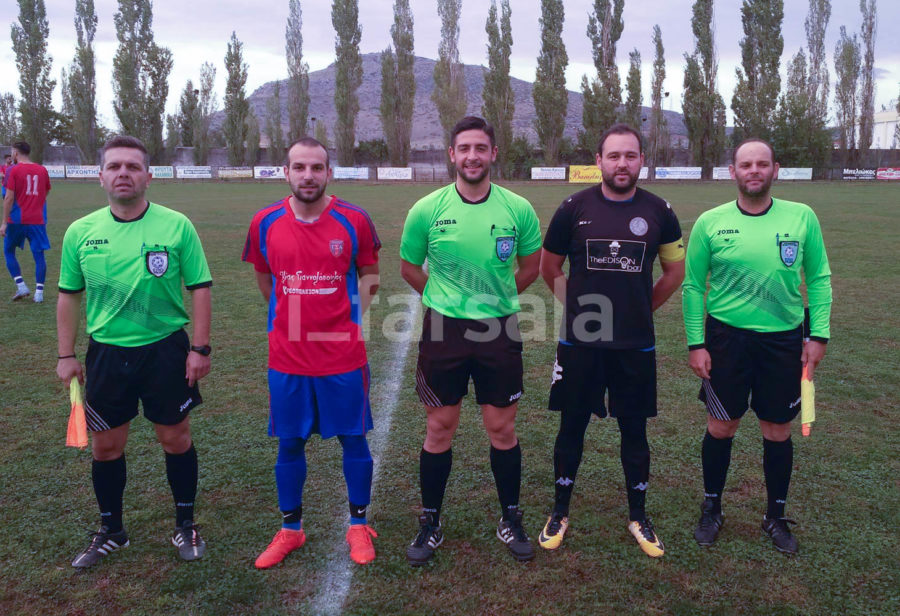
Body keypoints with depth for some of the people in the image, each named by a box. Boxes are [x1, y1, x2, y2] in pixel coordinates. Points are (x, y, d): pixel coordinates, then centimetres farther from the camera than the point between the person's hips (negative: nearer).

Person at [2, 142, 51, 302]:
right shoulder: (42, 170, 7)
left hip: (17, 221, -3)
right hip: (38, 221, 3)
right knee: (39, 255, 5)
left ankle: (21, 286, 3)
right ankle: (39, 292, 0)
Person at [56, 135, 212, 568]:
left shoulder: (177, 226, -8)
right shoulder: (80, 232, 0)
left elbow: (199, 288, -5)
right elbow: (69, 296, 9)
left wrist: (200, 348, -9)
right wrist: (66, 355, 7)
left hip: (165, 349, -2)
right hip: (106, 353, 3)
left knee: (176, 438, 8)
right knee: (105, 446, 12)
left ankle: (185, 526, 28)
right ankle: (110, 532, 33)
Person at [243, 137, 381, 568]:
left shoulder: (354, 220, -6)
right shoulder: (265, 223, -1)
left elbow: (368, 274, 8)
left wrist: (351, 321, 3)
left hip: (344, 356, -1)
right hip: (287, 357, 2)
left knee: (353, 438, 8)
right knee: (289, 443, 12)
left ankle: (358, 525, 28)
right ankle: (290, 530, 30)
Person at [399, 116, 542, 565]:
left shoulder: (518, 209, -3)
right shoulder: (427, 209, -5)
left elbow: (530, 266, 12)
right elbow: (409, 267, 9)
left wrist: (498, 298, 11)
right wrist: (445, 298, 10)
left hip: (499, 330, 1)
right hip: (443, 330, 0)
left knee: (502, 428, 8)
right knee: (439, 428, 8)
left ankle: (510, 520, 28)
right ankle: (430, 523, 25)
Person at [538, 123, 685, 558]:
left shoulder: (658, 211, 1)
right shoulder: (574, 208, -3)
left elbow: (674, 270, 14)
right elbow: (549, 267, 9)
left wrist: (642, 308, 10)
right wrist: (578, 305, 7)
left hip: (635, 344, 1)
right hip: (580, 343, -1)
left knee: (634, 430, 11)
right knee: (572, 427, 10)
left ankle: (638, 517, 29)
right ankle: (560, 513, 26)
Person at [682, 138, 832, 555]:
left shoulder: (802, 217, -2)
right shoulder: (710, 223, -5)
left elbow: (819, 278, 4)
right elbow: (693, 286, -2)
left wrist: (819, 335, -2)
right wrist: (696, 343, -5)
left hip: (784, 340, 1)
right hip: (727, 337, -1)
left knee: (778, 431, 11)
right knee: (721, 427, 8)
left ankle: (776, 516, 31)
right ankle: (711, 508, 29)